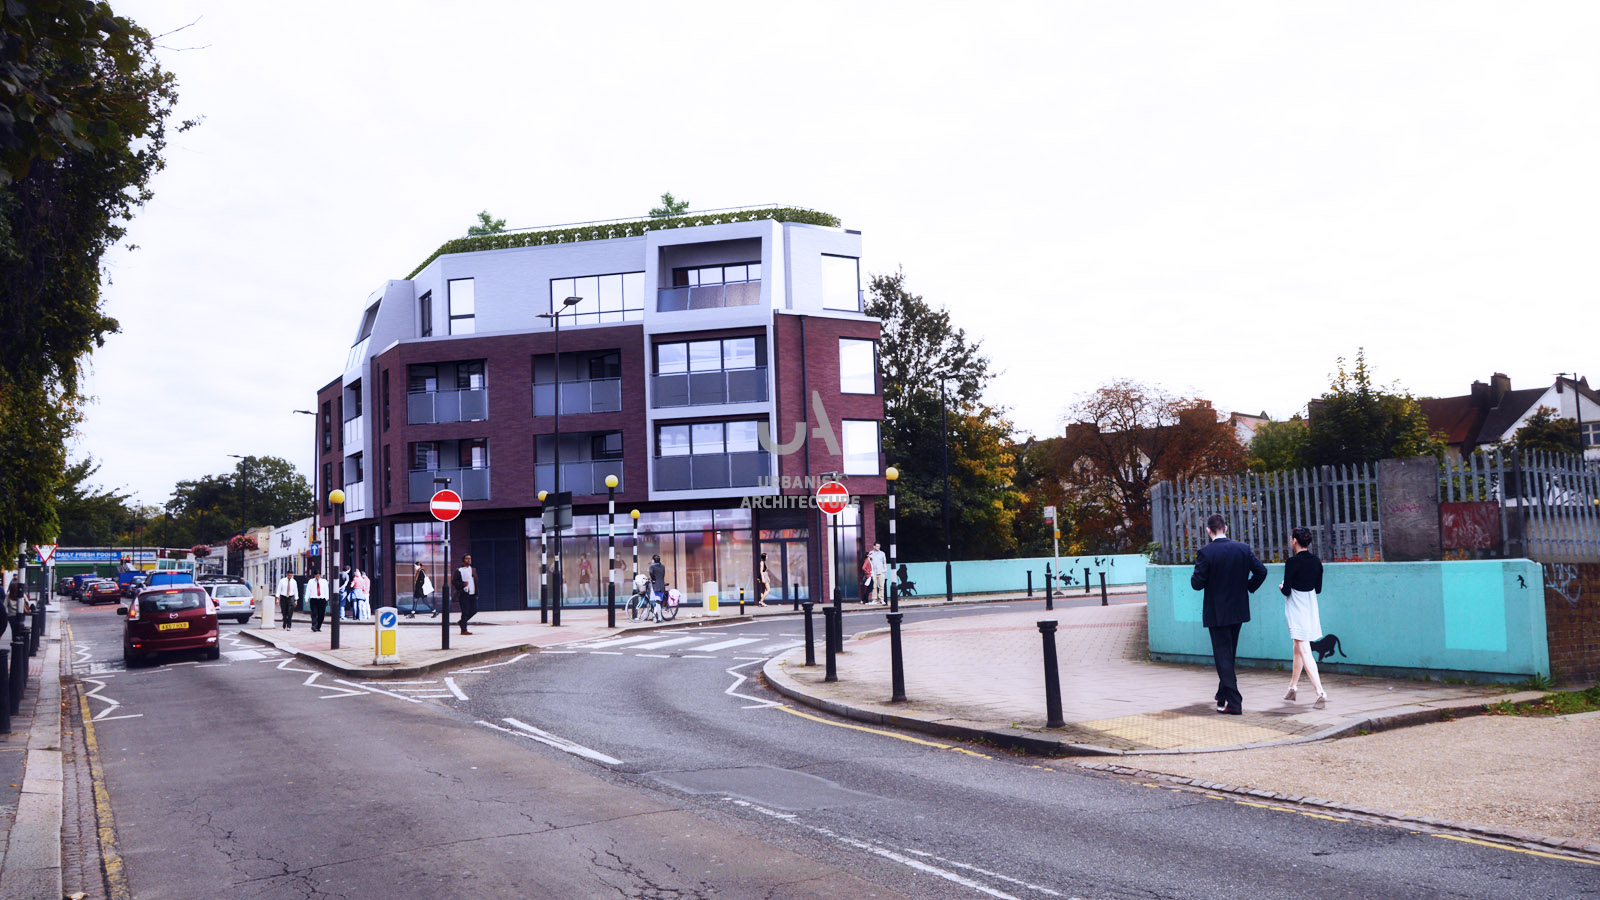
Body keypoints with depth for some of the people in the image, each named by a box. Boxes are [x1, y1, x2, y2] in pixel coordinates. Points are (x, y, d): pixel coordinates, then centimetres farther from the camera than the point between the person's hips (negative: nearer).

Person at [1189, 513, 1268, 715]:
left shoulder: (1205, 553, -15)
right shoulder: (1243, 549, -1)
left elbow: (1197, 583, -15)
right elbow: (1261, 571, -2)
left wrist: (1193, 577, 6)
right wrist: (1248, 588, 12)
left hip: (1217, 613, -5)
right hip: (1238, 611, 5)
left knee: (1223, 656, -1)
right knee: (1229, 654, 19)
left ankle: (1234, 703, -5)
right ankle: (1223, 696, 30)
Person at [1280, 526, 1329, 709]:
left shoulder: (1293, 562, -18)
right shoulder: (1316, 561, 3)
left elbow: (1286, 591, -15)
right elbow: (1318, 589, 9)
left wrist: (1282, 587, 6)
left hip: (1296, 610, -7)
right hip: (1310, 607, 7)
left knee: (1304, 651, -9)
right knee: (1298, 648, 20)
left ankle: (1320, 692, -19)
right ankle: (1293, 687, 32)